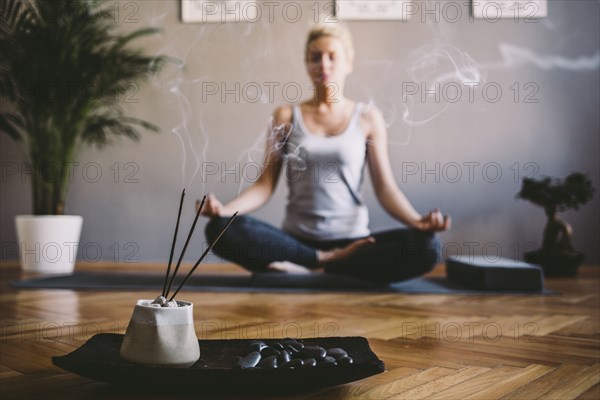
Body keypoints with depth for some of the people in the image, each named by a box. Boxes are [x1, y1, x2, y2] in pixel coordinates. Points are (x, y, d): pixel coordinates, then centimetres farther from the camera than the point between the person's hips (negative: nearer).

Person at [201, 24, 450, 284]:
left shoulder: (368, 118, 6)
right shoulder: (286, 117, 8)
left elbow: (385, 187, 1)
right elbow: (265, 184, 2)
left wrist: (417, 221, -18)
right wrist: (226, 209, -17)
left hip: (351, 241, 0)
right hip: (296, 239, 0)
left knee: (425, 246, -28)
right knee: (221, 229, -26)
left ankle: (307, 268, -16)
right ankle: (329, 261, -17)